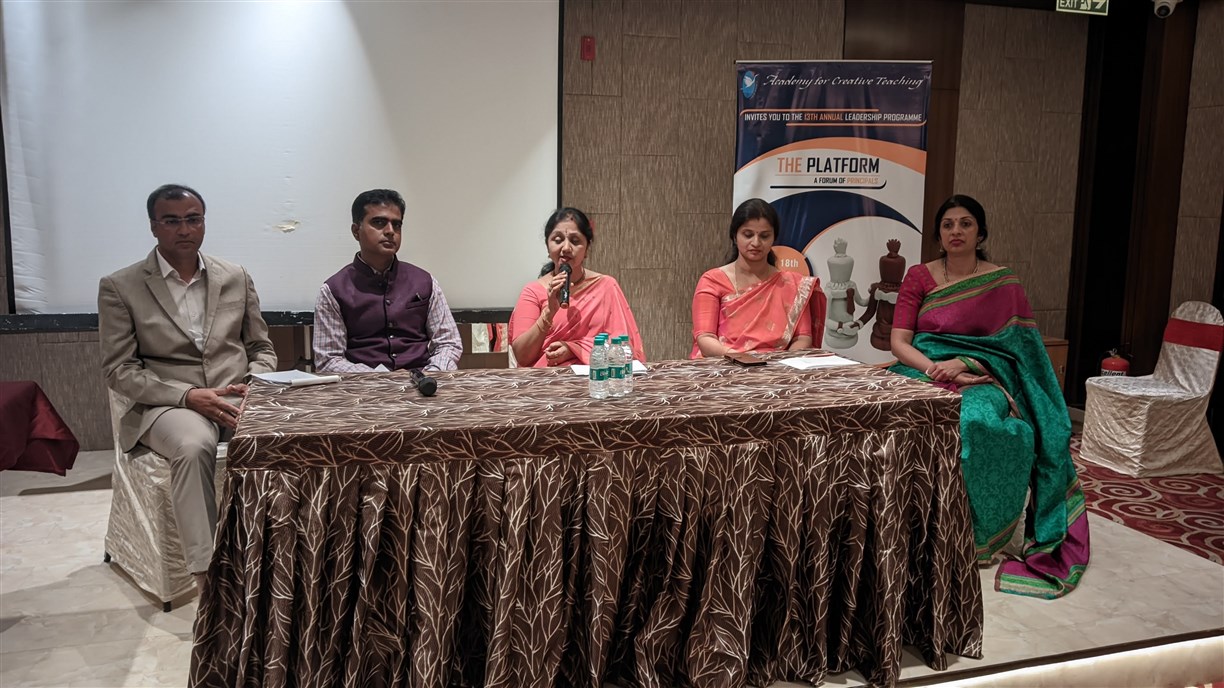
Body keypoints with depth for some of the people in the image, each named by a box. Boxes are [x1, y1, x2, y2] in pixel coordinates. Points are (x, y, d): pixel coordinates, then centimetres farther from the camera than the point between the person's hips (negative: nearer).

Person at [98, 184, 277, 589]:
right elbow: (118, 370, -1)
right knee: (194, 445, -38)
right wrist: (188, 396, -16)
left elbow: (261, 348, 17)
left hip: (235, 398, 3)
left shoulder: (236, 278, 12)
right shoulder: (119, 287, 4)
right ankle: (209, 579, -33)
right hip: (165, 404, -2)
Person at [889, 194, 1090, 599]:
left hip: (982, 379, -1)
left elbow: (1014, 348, 0)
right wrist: (934, 368, -19)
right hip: (924, 372, 1)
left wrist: (962, 363, -16)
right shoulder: (919, 277, 6)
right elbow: (899, 343, -1)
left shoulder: (1003, 285, 5)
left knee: (973, 422, -37)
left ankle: (974, 532, -17)